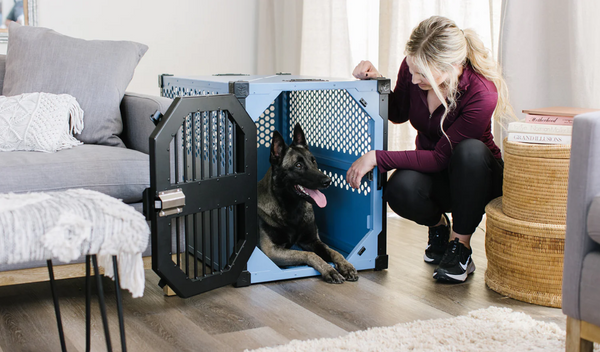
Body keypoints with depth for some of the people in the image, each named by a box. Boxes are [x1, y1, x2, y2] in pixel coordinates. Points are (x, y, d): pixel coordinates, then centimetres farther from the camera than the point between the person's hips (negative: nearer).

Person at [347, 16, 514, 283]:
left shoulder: (482, 94, -30)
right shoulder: (413, 67, -15)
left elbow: (440, 158, -28)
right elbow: (399, 114, 6)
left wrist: (377, 158, -31)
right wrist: (375, 81, -14)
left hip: (477, 176, -3)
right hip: (431, 174, 3)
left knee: (470, 150, -38)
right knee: (400, 189, -32)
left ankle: (460, 246, -19)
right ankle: (438, 226, 5)